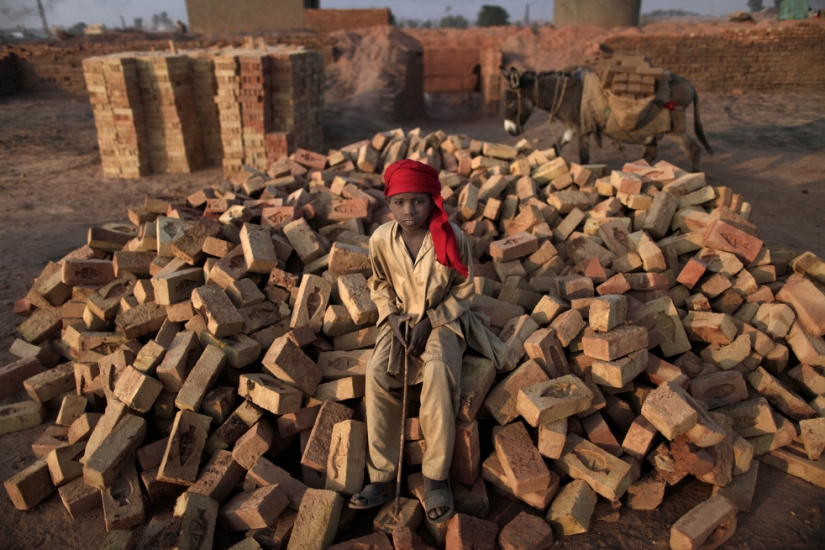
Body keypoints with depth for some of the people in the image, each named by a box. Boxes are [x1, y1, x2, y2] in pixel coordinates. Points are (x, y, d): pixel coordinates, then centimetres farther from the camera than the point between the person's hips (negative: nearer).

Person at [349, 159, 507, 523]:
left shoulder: (452, 238, -14)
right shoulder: (381, 239, -8)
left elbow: (464, 288, -4)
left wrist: (430, 321, -15)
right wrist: (392, 315, -10)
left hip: (444, 319, -2)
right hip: (401, 320, 3)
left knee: (438, 370, -34)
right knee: (377, 372, -27)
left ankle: (436, 477, -19)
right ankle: (381, 477, -15)